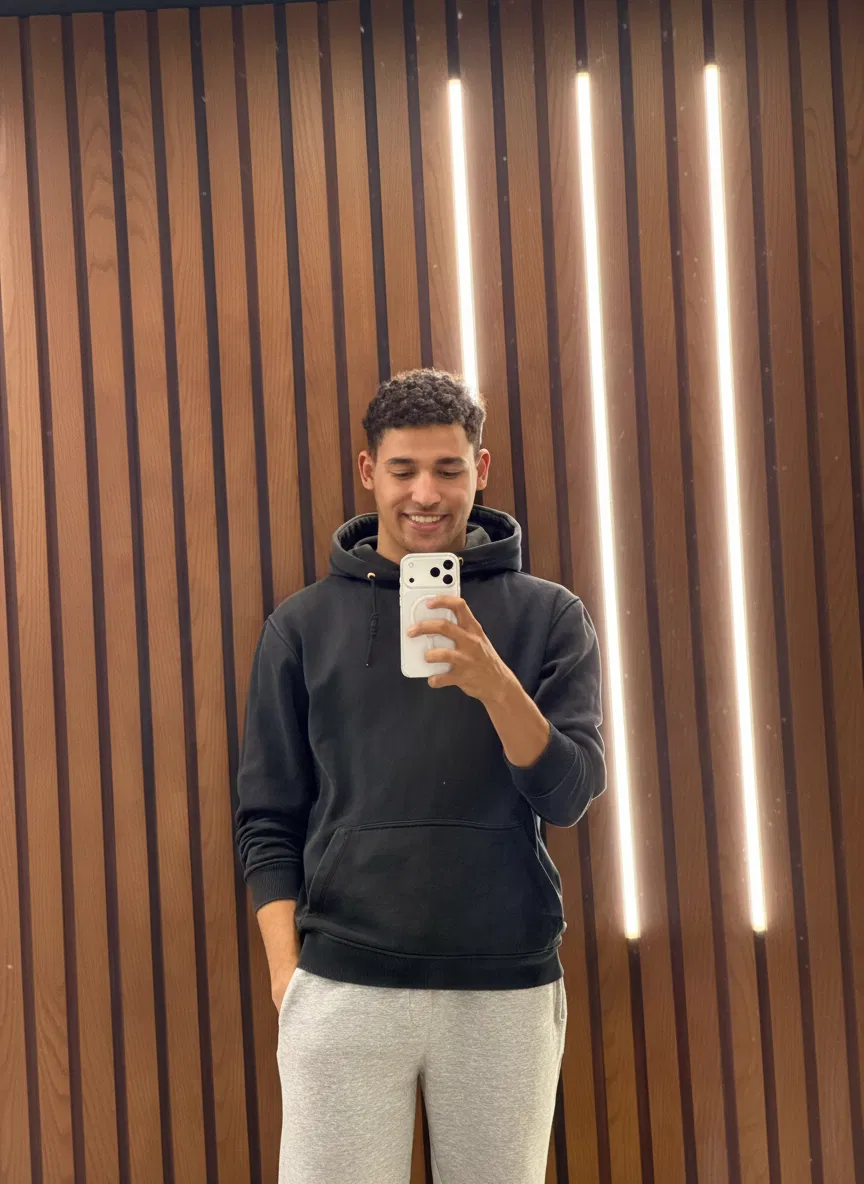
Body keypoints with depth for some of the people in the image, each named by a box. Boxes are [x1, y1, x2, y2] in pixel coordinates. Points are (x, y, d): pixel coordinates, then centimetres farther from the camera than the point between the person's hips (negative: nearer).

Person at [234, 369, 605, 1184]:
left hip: (507, 989, 0)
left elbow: (568, 795, -4)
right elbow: (267, 822, 7)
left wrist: (493, 682, -20)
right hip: (343, 990, 0)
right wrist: (287, 979, -3)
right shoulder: (303, 626, 7)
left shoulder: (547, 617, 5)